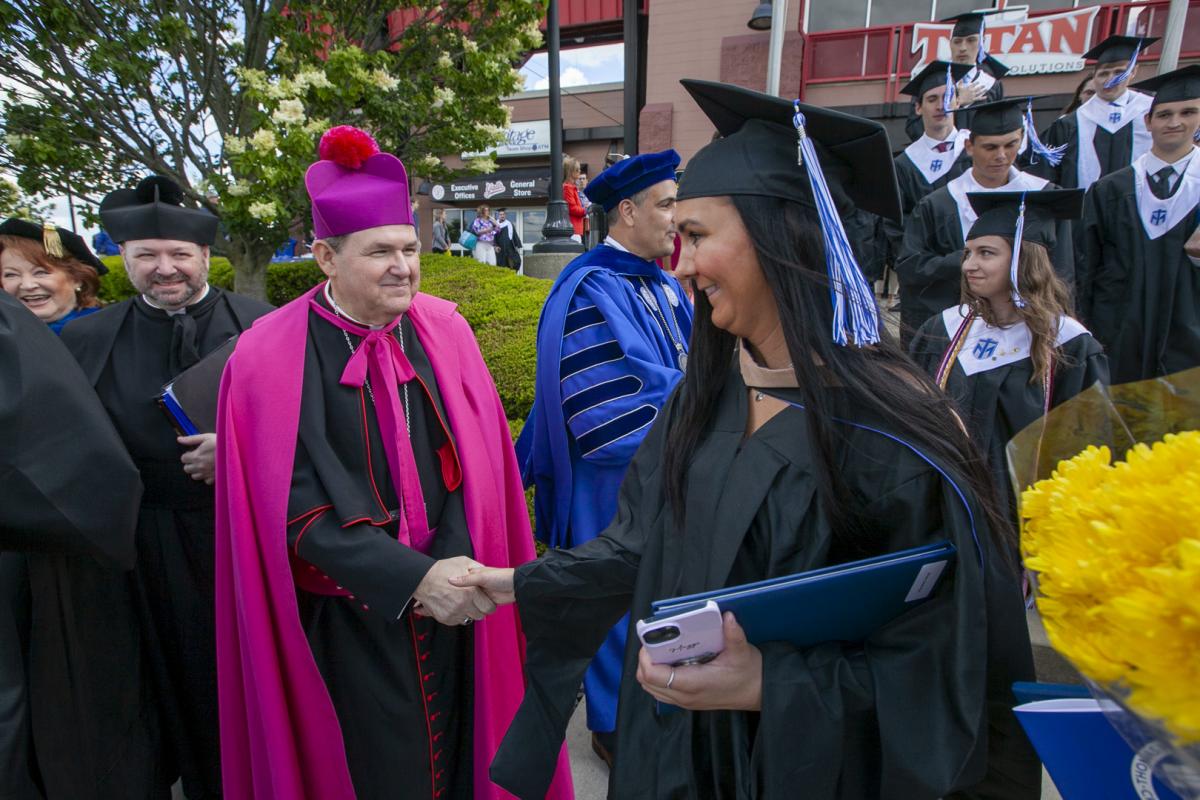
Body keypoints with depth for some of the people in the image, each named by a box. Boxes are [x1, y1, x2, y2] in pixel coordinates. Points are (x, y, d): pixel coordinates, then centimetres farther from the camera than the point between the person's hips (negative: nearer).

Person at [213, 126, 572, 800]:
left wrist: (459, 568, -13)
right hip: (351, 618, -2)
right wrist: (414, 577, -24)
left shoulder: (445, 331, -3)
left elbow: (480, 468, 0)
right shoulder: (272, 360, -12)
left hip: (454, 597, 3)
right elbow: (299, 508, -15)